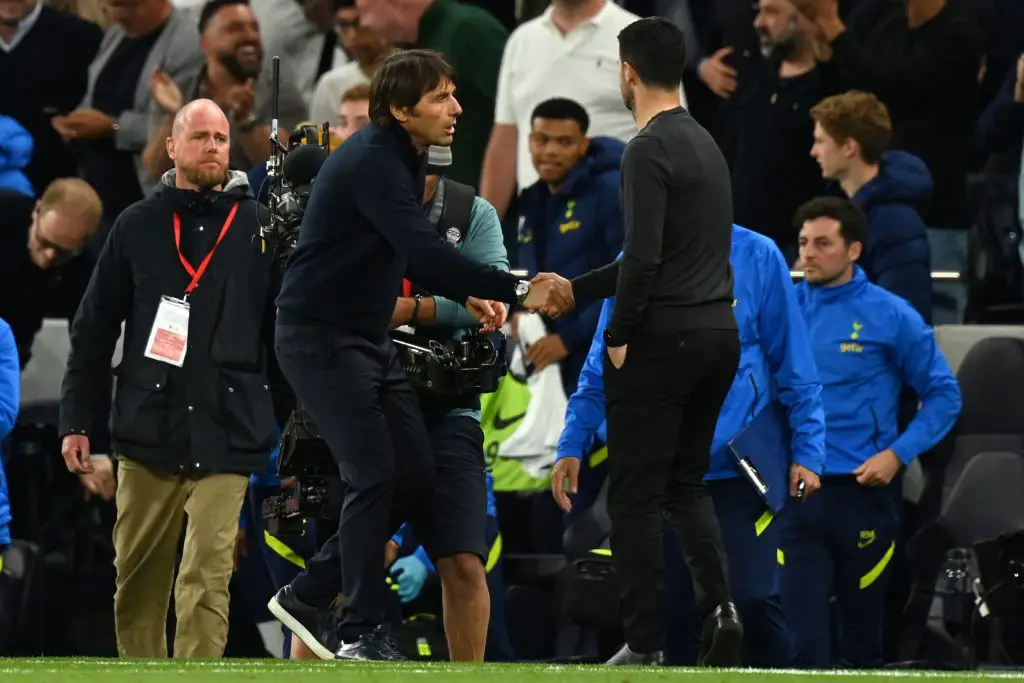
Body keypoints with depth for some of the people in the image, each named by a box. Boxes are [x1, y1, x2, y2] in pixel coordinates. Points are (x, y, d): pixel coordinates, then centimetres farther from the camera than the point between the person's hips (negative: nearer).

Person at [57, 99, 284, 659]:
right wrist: (76, 421, 5)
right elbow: (93, 330, 10)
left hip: (226, 439, -2)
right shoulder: (137, 227, 9)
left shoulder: (258, 228, 6)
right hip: (148, 433, 2)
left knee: (206, 582, -10)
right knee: (137, 581, 6)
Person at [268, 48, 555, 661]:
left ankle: (308, 597, 16)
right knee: (375, 476, -13)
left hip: (369, 338, 10)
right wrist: (517, 291, -34)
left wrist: (466, 296, 4)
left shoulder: (402, 160, 10)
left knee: (415, 478, 5)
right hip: (321, 337, -10)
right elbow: (423, 252, -31)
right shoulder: (372, 162, -21)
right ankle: (361, 633, -4)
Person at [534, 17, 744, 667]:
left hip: (663, 342, -9)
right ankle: (719, 605, -4)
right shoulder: (705, 144, 16)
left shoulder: (650, 150, -15)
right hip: (720, 335, 9)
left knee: (636, 496, 0)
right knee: (687, 484, 18)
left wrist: (619, 336, -9)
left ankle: (646, 647, 0)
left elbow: (644, 257, -22)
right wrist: (577, 289, 26)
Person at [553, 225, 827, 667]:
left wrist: (807, 451, -4)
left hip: (740, 467, -3)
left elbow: (793, 364, 1)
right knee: (673, 612, 3)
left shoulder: (758, 257, 0)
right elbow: (601, 368, 12)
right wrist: (572, 445, 3)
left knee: (752, 599, -13)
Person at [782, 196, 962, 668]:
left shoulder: (889, 316, -2)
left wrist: (898, 453, -9)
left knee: (863, 638, 10)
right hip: (795, 493, 1)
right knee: (801, 635, -9)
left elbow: (944, 395, 2)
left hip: (862, 493, -1)